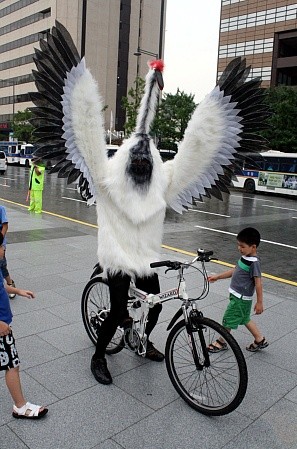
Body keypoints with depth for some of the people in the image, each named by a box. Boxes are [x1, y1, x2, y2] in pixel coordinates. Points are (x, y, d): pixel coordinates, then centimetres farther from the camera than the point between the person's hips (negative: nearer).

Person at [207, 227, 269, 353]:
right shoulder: (245, 257, 3)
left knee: (228, 319, 4)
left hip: (241, 298, -9)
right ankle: (260, 340, 34)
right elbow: (235, 271, 16)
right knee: (245, 319, 21)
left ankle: (221, 342, 22)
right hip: (237, 295, 9)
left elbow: (258, 283, -21)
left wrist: (259, 302, -17)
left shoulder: (254, 262, -23)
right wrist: (217, 276, 15)